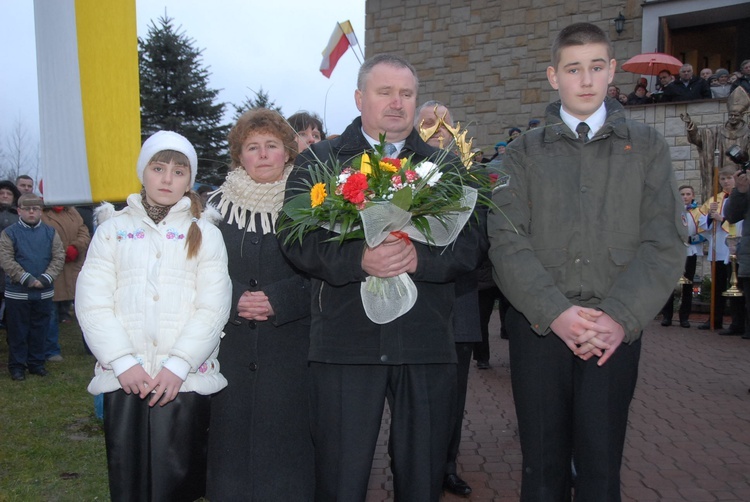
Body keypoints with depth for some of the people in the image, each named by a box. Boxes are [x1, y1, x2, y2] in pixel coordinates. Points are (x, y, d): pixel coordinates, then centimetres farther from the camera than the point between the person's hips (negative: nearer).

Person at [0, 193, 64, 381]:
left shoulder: (50, 232, 4)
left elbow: (58, 257, -1)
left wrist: (46, 278, -14)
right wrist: (26, 279, -19)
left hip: (44, 292, 3)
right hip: (17, 292, -2)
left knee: (39, 330, 12)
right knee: (18, 331, 6)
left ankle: (36, 363, 24)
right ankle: (17, 365, 17)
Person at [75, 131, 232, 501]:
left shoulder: (204, 233, 7)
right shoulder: (113, 229, 10)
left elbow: (213, 307, -2)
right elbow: (92, 303, 2)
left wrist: (178, 365, -11)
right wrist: (124, 362, -8)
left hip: (186, 379, -1)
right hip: (123, 379, 1)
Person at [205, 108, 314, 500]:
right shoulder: (216, 206, 7)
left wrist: (277, 301, -14)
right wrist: (235, 300, -11)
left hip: (290, 346, -1)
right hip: (231, 346, 2)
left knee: (286, 439, 2)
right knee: (232, 436, 6)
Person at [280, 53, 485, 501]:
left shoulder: (446, 167, 11)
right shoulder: (318, 162, 7)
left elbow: (470, 245, 0)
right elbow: (298, 241, -6)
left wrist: (418, 258, -20)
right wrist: (359, 259, -23)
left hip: (427, 343, 2)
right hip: (345, 342, -1)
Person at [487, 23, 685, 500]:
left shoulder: (647, 145, 9)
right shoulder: (525, 152, 9)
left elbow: (665, 242, 1)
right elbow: (507, 241, -1)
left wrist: (621, 317, -12)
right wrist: (555, 312, -13)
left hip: (617, 330, 0)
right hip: (538, 327, 0)